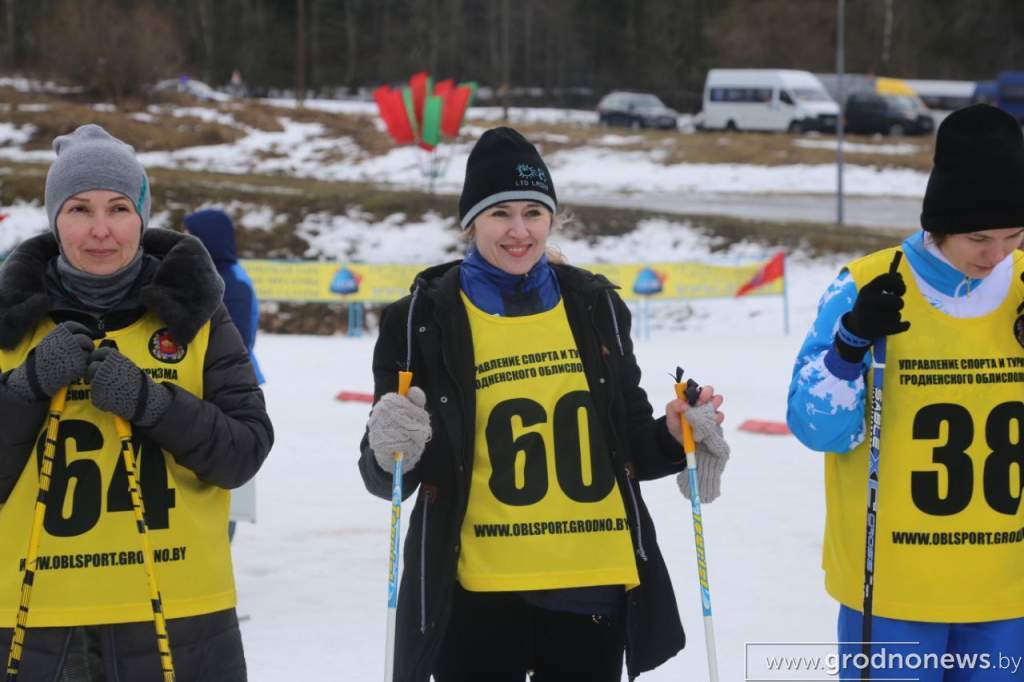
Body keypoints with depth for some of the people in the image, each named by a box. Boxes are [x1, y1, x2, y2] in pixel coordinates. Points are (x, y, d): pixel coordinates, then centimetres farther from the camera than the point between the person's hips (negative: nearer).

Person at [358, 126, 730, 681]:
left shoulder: (594, 307, 8)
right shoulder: (426, 319, -1)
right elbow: (386, 478, 2)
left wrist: (674, 437, -3)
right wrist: (391, 452, -21)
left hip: (591, 588, 3)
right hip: (478, 597, -3)